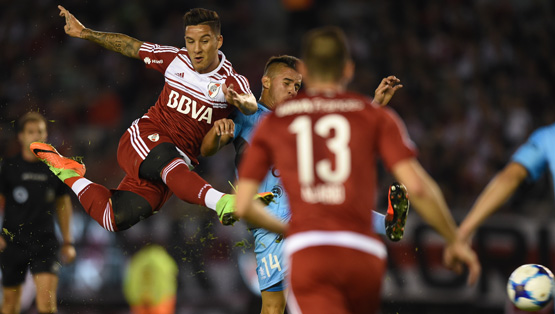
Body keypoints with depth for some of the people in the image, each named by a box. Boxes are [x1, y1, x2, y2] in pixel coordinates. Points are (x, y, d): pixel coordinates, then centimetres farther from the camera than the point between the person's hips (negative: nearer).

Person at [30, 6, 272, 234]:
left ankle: (71, 176, 13)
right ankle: (222, 202, -62)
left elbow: (252, 107, -26)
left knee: (116, 220, -12)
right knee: (168, 162, -40)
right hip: (144, 137, 0)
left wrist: (240, 102, -50)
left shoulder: (232, 82, -5)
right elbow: (130, 47, 17)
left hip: (181, 160, 0)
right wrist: (84, 33, 17)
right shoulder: (176, 59, 4)